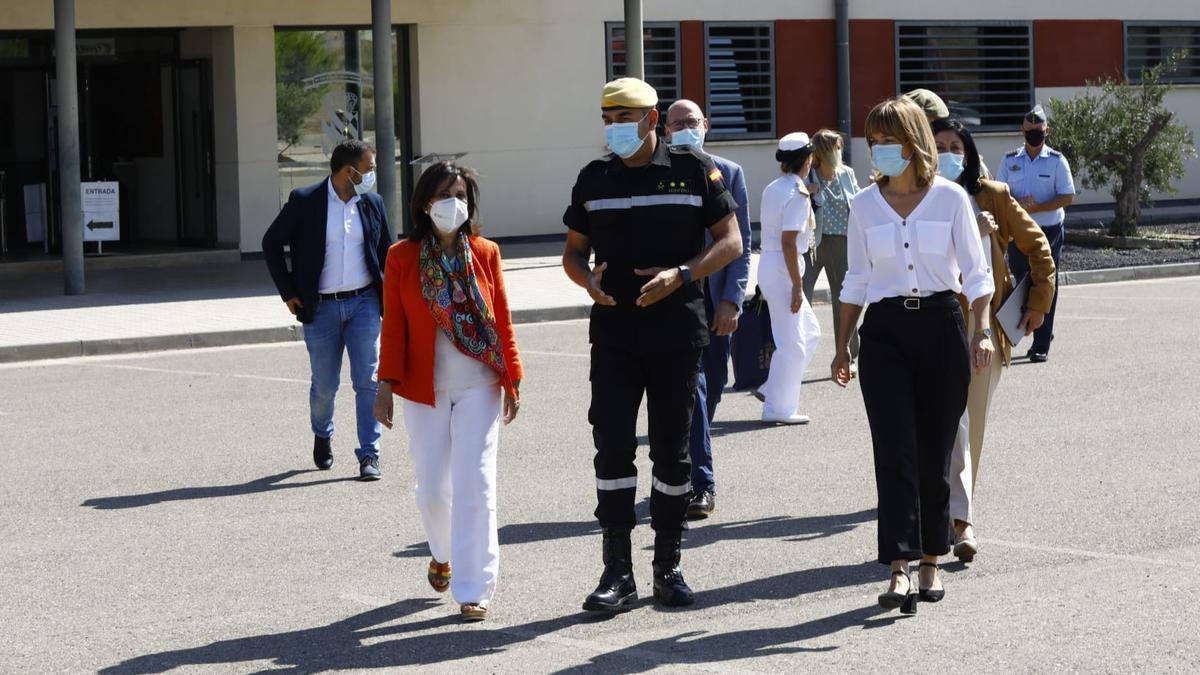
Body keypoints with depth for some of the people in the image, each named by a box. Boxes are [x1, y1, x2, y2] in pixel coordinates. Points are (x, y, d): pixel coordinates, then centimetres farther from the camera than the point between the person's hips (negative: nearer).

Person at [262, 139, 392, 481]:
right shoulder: (304, 202, -6)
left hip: (364, 303, 2)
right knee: (324, 385, 7)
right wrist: (289, 293, -1)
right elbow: (271, 243, 2)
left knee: (367, 381, -6)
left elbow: (386, 252, 16)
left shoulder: (373, 203, 6)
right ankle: (322, 436, 36)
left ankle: (369, 455, -2)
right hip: (322, 308, -2)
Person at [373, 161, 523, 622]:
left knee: (474, 484, -7)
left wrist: (513, 381, 4)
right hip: (425, 389, 0)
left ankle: (475, 589, -3)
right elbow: (393, 326, 1)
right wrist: (386, 385, -4)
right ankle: (442, 554, 38)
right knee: (432, 487, 7)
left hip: (479, 386, 0)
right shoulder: (402, 257, 0)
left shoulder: (485, 254, 2)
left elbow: (503, 322, 5)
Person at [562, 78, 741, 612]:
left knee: (672, 448, 5)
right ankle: (618, 573, -2)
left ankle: (668, 567, 15)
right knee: (612, 446, -6)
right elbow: (573, 251, 16)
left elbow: (730, 242, 1)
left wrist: (680, 275, -15)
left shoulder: (694, 170, 1)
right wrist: (588, 279, -7)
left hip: (678, 331, -2)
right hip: (614, 332, 2)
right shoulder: (594, 178, 10)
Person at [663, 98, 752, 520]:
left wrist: (731, 300, -6)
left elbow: (741, 243, 2)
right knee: (691, 386, -11)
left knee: (711, 389, 10)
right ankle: (701, 484, -11)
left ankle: (685, 470, 26)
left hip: (716, 299, 3)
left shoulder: (728, 174, 5)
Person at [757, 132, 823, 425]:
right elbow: (788, 241, -20)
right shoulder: (798, 194, -15)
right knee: (791, 341, -2)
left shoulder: (772, 189, 12)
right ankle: (778, 407, 2)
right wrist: (797, 284, -18)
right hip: (782, 269, -9)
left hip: (769, 265, 9)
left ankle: (774, 390, 19)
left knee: (810, 332, 18)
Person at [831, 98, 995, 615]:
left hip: (940, 325, -1)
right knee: (895, 451, -10)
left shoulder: (950, 197, 0)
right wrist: (843, 346, 12)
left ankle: (930, 562, 17)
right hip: (885, 330, 1)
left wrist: (982, 331, -10)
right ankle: (900, 568, -16)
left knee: (935, 451, 5)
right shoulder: (864, 206, 6)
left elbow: (975, 272, 2)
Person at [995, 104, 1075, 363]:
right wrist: (1017, 203, -12)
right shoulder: (1010, 160, 9)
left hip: (1049, 232, -3)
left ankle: (1041, 345, -2)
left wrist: (1036, 207, -16)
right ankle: (1042, 333, 25)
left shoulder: (1057, 161, 0)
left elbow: (1067, 197, -5)